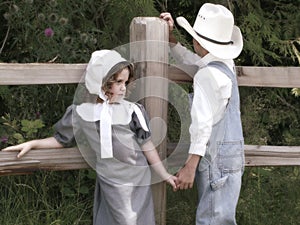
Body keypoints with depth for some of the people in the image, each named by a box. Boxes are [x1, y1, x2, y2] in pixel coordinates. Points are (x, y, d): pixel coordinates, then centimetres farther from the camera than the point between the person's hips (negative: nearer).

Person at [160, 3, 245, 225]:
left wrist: (190, 166, -23)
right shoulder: (226, 64, 9)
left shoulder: (208, 75, -18)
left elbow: (202, 124, -23)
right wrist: (171, 38, 19)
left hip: (217, 160, -10)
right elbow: (190, 61, 28)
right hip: (231, 156, 10)